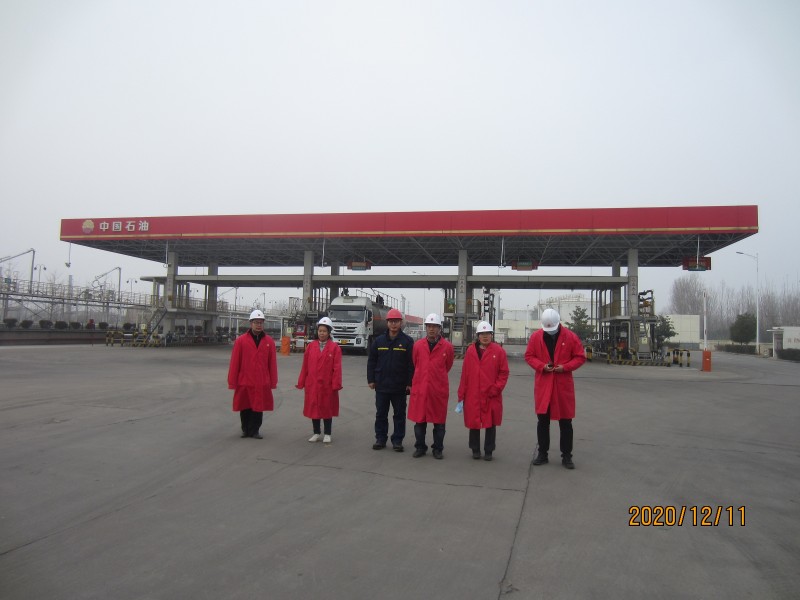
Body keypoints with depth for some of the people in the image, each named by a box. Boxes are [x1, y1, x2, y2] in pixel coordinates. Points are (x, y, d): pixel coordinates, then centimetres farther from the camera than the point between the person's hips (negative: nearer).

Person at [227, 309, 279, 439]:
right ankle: (245, 430, 29)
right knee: (245, 408, 12)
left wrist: (273, 382, 2)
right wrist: (232, 382, -3)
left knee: (258, 408, 7)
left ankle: (254, 431, 21)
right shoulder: (241, 341, -4)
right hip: (244, 382, -1)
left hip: (262, 384, 1)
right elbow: (234, 363, -3)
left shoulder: (269, 341, 1)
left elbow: (272, 363, 2)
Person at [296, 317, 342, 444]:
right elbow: (305, 366, 5)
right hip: (312, 384, 3)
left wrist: (336, 384, -13)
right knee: (313, 408, 10)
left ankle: (327, 434, 20)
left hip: (327, 385, -3)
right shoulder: (310, 346, 4)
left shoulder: (335, 347, -6)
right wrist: (301, 382, 5)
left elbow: (337, 367, -9)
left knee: (327, 408, 7)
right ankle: (317, 433, 24)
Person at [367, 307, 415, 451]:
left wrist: (410, 383, -10)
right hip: (381, 385, 2)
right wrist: (371, 380, 2)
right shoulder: (379, 340, 5)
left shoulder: (407, 341, -4)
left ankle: (397, 440, 17)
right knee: (381, 414, 10)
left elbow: (412, 364, -6)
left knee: (399, 414, 7)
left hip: (400, 386, -2)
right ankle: (380, 438, 21)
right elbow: (371, 361, 7)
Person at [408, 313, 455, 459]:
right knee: (419, 420, 7)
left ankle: (438, 449, 20)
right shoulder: (418, 345, 1)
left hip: (439, 389, -1)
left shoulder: (447, 346, -4)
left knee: (439, 421, 7)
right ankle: (420, 447, 21)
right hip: (420, 388, 1)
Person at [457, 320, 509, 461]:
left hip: (491, 396, -1)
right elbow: (465, 373, 4)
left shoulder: (498, 351, -1)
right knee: (473, 422, 8)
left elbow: (504, 372, 1)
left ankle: (488, 451, 21)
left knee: (491, 423, 7)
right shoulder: (470, 350, 3)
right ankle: (475, 450, 24)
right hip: (473, 396, 1)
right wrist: (462, 394, 4)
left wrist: (496, 388, -9)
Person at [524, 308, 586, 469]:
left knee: (565, 421, 6)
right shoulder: (536, 337, 0)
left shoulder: (570, 337, -4)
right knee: (542, 420, 9)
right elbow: (529, 356, 5)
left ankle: (566, 455, 17)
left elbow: (580, 357, 1)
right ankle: (542, 453, 21)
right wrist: (542, 366, -12)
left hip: (563, 385, -1)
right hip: (542, 384, 1)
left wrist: (565, 367, -14)